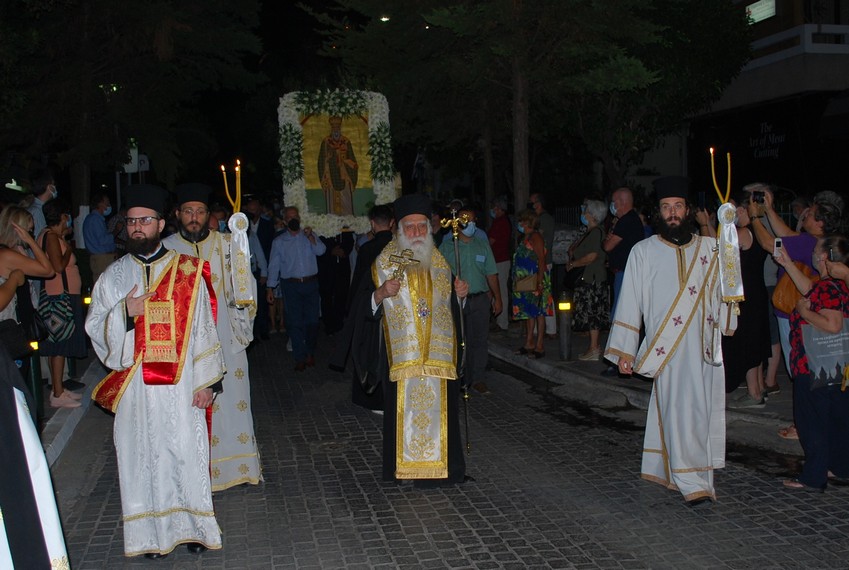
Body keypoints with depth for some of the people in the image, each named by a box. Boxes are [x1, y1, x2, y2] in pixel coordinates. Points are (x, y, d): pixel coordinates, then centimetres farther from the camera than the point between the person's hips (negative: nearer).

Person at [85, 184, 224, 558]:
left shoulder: (187, 272, 1)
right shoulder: (114, 275, 7)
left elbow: (202, 328, 1)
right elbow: (94, 328, 6)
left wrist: (205, 381, -2)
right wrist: (124, 312, -13)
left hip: (181, 385, -1)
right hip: (134, 386, 2)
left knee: (186, 454, 3)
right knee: (143, 456, 5)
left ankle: (192, 527, 18)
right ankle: (153, 533, 17)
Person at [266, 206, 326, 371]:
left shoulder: (310, 236, 8)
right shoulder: (279, 241, 7)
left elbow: (321, 250, -7)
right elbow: (274, 265, 5)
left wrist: (310, 237, -24)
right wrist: (270, 288, -1)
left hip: (311, 283, 1)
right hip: (291, 285, -1)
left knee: (312, 320, 4)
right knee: (295, 322, 0)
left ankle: (310, 352, 23)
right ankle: (300, 358, 9)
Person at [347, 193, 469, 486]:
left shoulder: (439, 262, 12)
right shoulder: (385, 262, 1)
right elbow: (364, 305, -4)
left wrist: (459, 295, 2)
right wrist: (381, 293, -22)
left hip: (437, 351, 3)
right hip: (401, 352, -3)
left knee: (439, 405, 2)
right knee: (405, 405, -5)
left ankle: (439, 463, 13)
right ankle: (406, 463, 7)